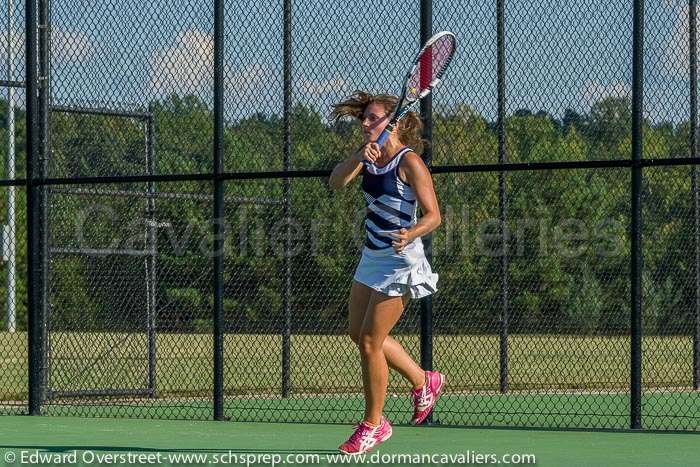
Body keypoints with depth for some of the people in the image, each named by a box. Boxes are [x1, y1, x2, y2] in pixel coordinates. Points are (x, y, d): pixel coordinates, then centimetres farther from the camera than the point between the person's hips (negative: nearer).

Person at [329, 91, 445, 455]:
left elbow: (433, 216, -18)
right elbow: (336, 182, -12)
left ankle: (372, 425, 9)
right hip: (371, 258, 8)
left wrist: (409, 235, -37)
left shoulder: (409, 162, -16)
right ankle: (423, 381, 34)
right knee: (359, 333, 16)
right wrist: (360, 157, -29)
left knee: (369, 342, -5)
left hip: (399, 262, -8)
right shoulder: (370, 155, 5)